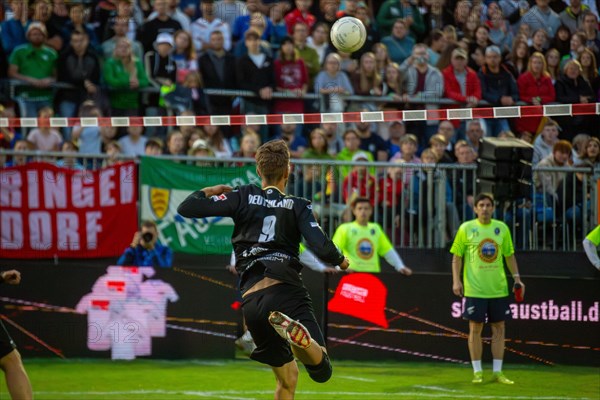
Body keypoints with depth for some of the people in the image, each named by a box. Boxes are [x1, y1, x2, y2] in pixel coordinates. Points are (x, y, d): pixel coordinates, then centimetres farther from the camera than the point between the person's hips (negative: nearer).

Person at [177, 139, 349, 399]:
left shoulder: (243, 198, 12)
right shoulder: (297, 206, 9)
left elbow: (186, 209, 8)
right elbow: (321, 248, -4)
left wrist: (209, 191, 28)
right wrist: (341, 261, 18)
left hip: (251, 301, 3)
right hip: (286, 288, -3)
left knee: (287, 378, 18)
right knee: (321, 369, -16)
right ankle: (297, 335, -48)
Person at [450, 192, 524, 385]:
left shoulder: (502, 228, 7)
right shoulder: (466, 228, -1)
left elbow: (509, 255, 15)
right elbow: (457, 256, 2)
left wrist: (516, 277, 7)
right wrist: (456, 280, -7)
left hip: (498, 288, 3)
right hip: (474, 289, -3)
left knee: (499, 328, 4)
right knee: (475, 329, 0)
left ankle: (498, 372, 12)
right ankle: (477, 372, 8)